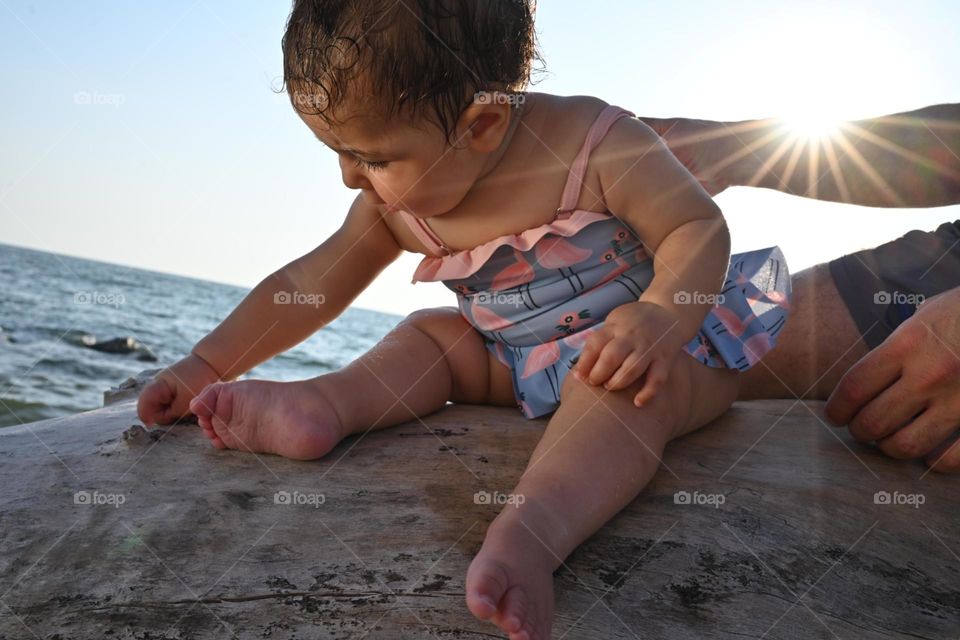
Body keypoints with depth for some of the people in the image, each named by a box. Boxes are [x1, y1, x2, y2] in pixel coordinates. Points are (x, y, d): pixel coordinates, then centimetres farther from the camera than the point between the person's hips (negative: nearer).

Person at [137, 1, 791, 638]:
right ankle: (323, 405, -26)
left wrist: (657, 320, -39)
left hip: (664, 344, -5)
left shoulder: (599, 144, -22)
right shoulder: (395, 206, -6)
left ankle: (529, 534, -58)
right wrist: (205, 367, -3)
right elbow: (307, 287, -1)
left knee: (622, 386, -37)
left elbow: (701, 229, -19)